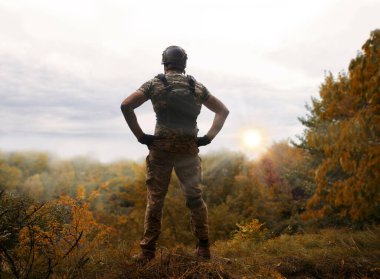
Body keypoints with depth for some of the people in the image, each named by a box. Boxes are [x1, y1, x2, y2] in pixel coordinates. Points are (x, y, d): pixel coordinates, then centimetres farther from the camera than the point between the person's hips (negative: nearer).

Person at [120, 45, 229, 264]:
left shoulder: (155, 84, 2)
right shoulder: (197, 87, 10)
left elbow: (126, 105, -8)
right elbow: (223, 110, 13)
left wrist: (140, 135, -4)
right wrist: (209, 137, 7)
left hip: (161, 148, -2)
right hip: (189, 150, 2)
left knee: (155, 200, 5)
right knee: (195, 198, 13)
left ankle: (148, 251, 8)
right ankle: (204, 248, 17)